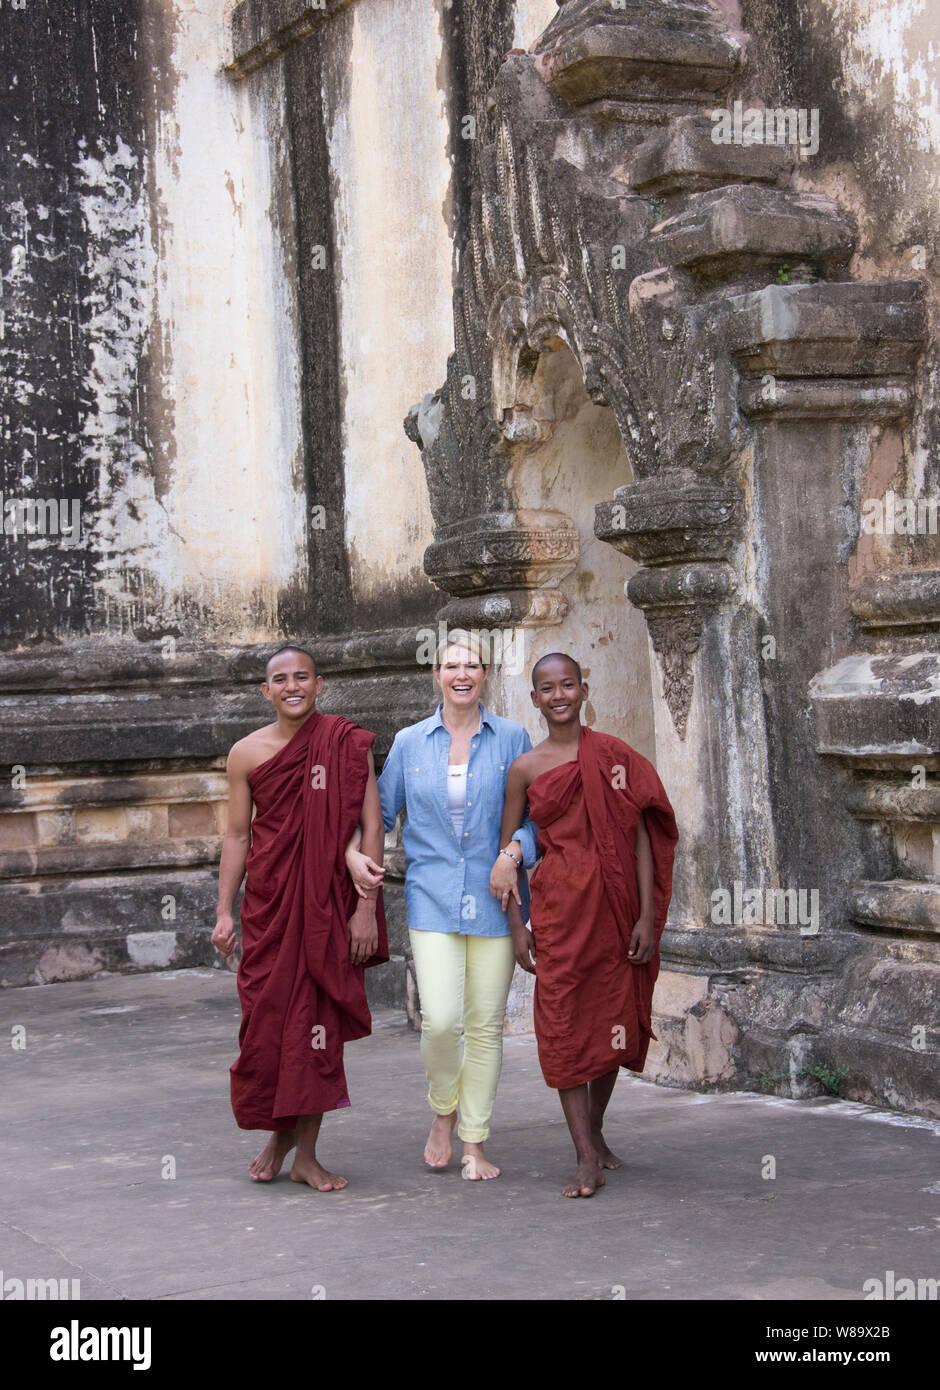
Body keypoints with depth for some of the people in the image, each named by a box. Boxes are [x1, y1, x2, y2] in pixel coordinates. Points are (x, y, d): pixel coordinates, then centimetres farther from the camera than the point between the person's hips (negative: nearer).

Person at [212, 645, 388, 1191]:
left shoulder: (347, 744, -2)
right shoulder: (247, 753, 5)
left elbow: (372, 825, -4)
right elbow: (238, 835, 10)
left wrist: (366, 906, -9)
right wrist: (225, 913, 6)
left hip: (330, 901, -2)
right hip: (269, 901, 2)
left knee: (320, 1021, 0)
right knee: (268, 1016, 1)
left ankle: (307, 1152, 10)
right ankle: (279, 1132, 22)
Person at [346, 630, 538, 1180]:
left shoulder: (512, 739, 5)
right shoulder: (410, 743, 8)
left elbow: (533, 813, 7)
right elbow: (382, 809, 15)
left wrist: (515, 850, -12)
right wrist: (354, 850, -3)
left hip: (493, 898, 0)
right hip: (432, 898, 0)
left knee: (486, 1024, 2)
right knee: (441, 1018, -13)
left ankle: (474, 1143, 14)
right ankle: (444, 1110, 16)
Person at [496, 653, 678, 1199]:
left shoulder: (616, 757, 2)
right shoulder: (526, 768, 4)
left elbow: (641, 839, 1)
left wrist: (647, 915, -5)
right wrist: (517, 925, 1)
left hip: (616, 903, 1)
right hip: (559, 906, -1)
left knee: (614, 1021, 8)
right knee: (564, 1022, -6)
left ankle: (595, 1129, 31)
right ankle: (588, 1159, -3)